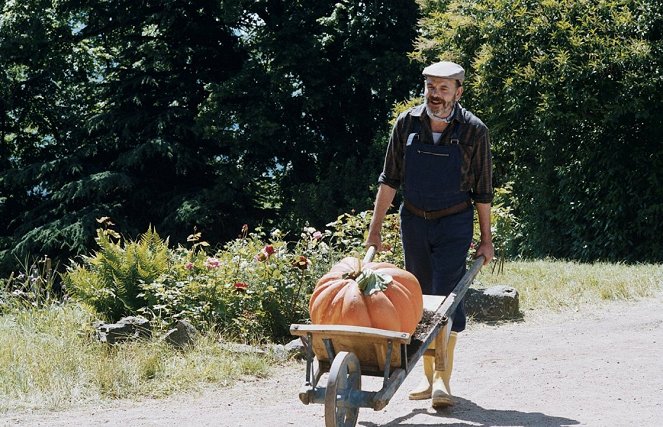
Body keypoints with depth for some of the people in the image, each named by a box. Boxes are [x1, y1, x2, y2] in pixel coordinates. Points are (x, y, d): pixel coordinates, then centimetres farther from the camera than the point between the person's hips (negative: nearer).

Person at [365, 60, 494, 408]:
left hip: (455, 223, -3)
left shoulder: (473, 131, -8)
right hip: (414, 222, 3)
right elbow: (389, 180, 3)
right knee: (420, 298, 7)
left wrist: (486, 239, 0)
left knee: (446, 296, -10)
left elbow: (482, 191, -1)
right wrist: (375, 229, 1)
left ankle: (443, 378, -7)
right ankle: (428, 376, 16)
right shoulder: (407, 123, -3)